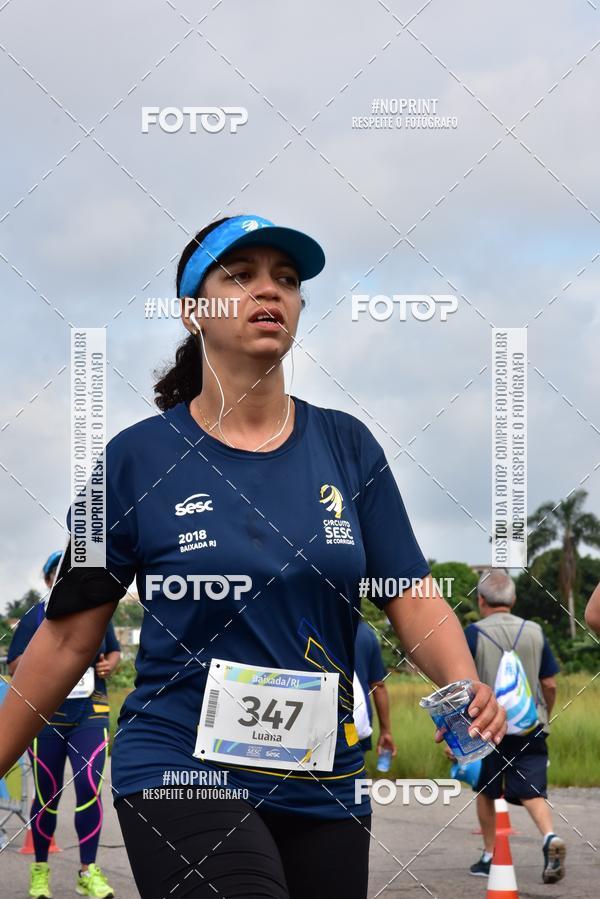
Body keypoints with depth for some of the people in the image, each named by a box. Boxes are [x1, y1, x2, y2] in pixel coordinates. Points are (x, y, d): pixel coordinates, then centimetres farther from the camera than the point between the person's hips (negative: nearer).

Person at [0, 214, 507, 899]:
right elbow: (70, 635, 2)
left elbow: (411, 599, 1)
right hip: (181, 769, -3)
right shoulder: (136, 457, -2)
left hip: (325, 781, 4)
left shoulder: (346, 446, 4)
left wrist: (467, 690, -18)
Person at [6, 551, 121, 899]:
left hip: (90, 716, 1)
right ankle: (40, 870, 23)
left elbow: (115, 652, 20)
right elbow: (14, 666, -2)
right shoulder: (35, 617, -1)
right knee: (47, 796, 6)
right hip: (45, 716, -1)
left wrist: (109, 664, -3)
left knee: (89, 787, -13)